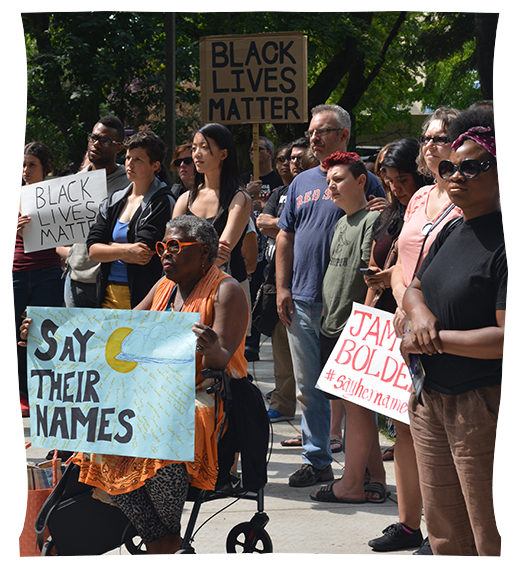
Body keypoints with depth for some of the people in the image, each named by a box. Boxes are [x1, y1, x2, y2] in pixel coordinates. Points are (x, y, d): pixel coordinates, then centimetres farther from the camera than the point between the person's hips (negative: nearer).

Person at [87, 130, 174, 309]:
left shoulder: (162, 202, -4)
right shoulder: (112, 202, 14)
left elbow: (145, 252, -14)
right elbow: (92, 250, 4)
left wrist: (109, 247, 0)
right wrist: (125, 251, -13)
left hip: (142, 295, -5)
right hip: (109, 293, 5)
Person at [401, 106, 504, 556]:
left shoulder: (505, 242, -17)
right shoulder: (450, 233, 10)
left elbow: (508, 337, -23)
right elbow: (413, 289, 23)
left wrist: (433, 339, -14)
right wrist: (421, 313, -2)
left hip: (483, 404, -9)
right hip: (431, 397, 9)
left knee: (490, 537, -2)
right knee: (444, 530, 16)